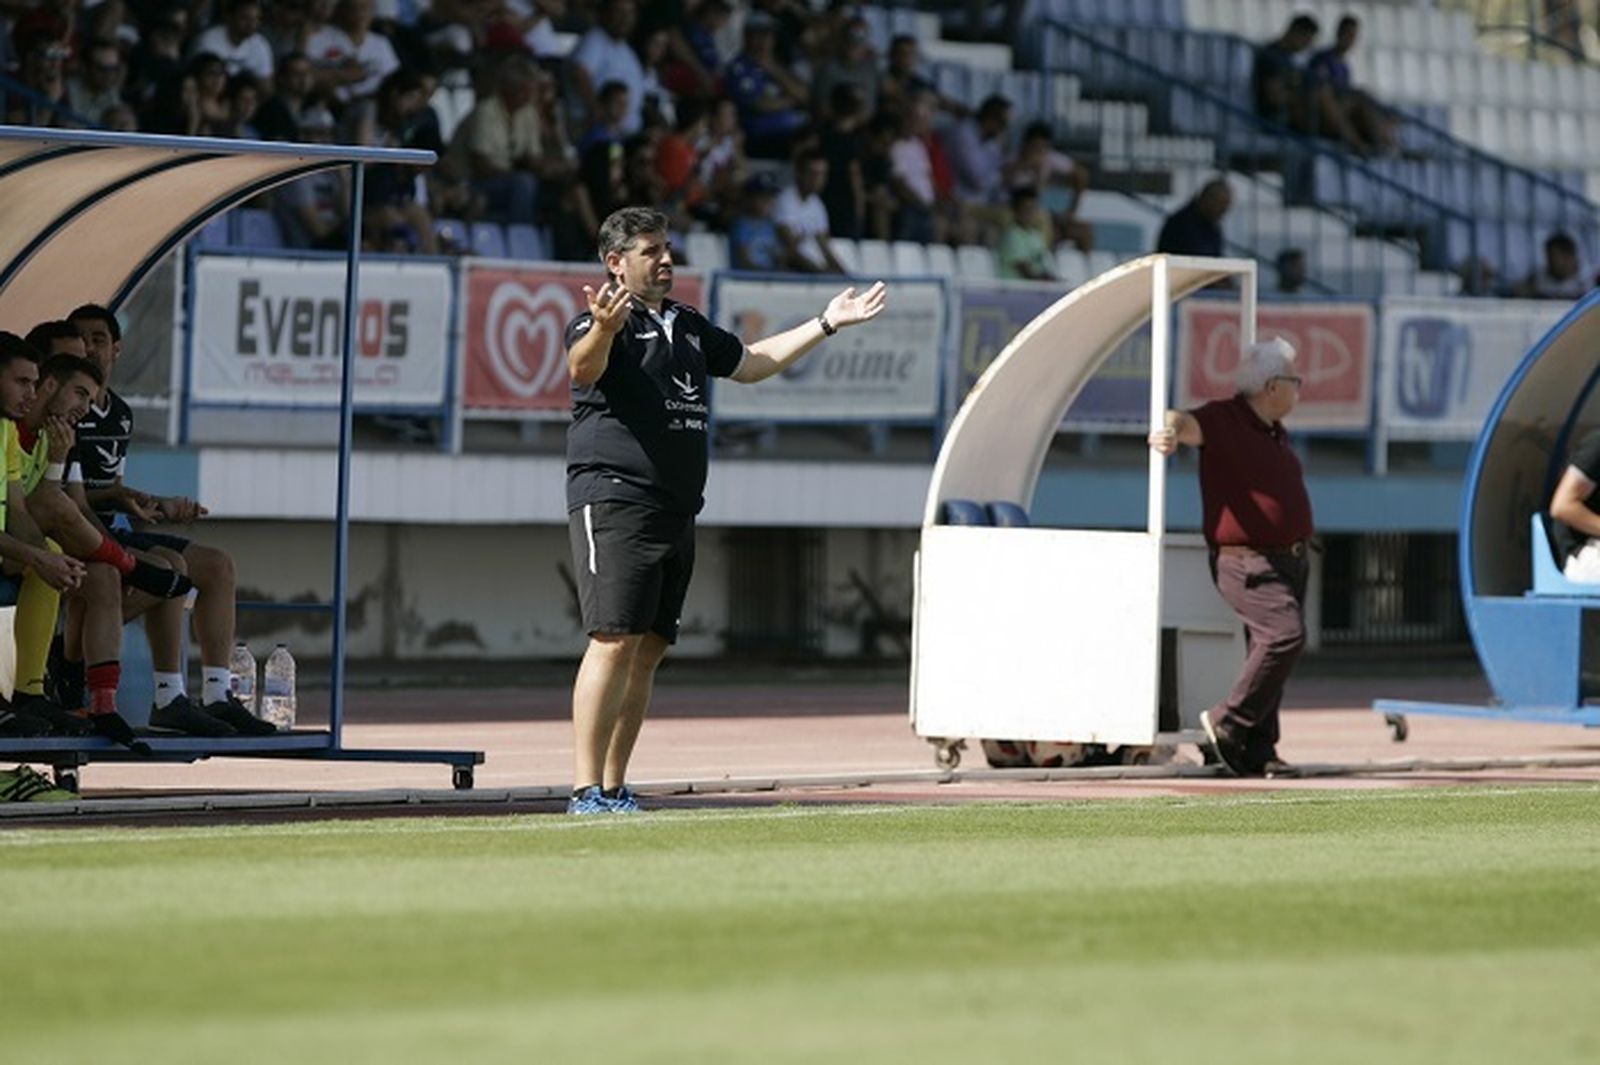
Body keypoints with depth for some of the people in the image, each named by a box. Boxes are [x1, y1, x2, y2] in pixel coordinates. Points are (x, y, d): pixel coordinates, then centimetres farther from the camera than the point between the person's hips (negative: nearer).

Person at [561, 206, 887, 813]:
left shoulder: (687, 326, 21)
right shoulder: (602, 322, -5)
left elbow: (750, 363, 36)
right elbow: (583, 369, -28)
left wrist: (826, 324, 38)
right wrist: (602, 330, -50)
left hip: (676, 509, 8)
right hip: (614, 500, -8)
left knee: (650, 650, 7)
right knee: (615, 642, -16)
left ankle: (614, 788, 12)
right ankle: (586, 791, -18)